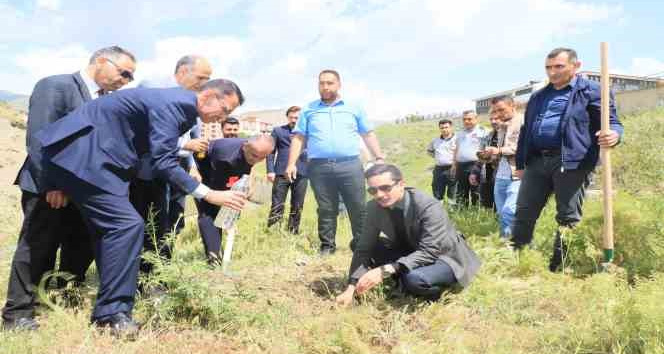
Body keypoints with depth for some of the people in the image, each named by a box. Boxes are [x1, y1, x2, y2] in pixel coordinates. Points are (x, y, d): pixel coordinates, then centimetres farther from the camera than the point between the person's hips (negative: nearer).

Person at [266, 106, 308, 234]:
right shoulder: (278, 131, 12)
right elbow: (270, 152, 7)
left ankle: (293, 232, 18)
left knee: (297, 207, 8)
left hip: (301, 174, 1)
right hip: (281, 173, -1)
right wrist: (270, 170, -4)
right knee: (277, 206, -2)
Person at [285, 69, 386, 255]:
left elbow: (369, 135, 14)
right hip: (319, 167, 1)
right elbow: (298, 138, 11)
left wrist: (379, 158, 4)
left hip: (350, 165, 0)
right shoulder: (308, 110, 14)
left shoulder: (354, 108, 14)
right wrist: (291, 163, 0)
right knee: (326, 210, 4)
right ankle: (327, 245, 14)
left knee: (358, 208, -3)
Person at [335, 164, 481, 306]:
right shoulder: (375, 207, -14)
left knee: (414, 279, -39)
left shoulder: (428, 207, -30)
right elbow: (364, 247, -13)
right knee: (357, 243, -9)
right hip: (410, 253, 6)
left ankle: (434, 288, -4)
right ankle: (403, 280, -1)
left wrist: (385, 270, -45)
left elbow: (428, 253, -35)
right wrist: (351, 288, -25)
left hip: (444, 258, -6)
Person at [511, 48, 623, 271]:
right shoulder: (538, 97, 21)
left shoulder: (592, 91, 3)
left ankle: (559, 268, 11)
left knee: (568, 218, 1)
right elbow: (525, 131, 24)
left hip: (571, 162, -5)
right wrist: (520, 163, 20)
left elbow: (612, 122, -1)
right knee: (524, 212, 5)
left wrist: (614, 134, -25)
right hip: (536, 161, 6)